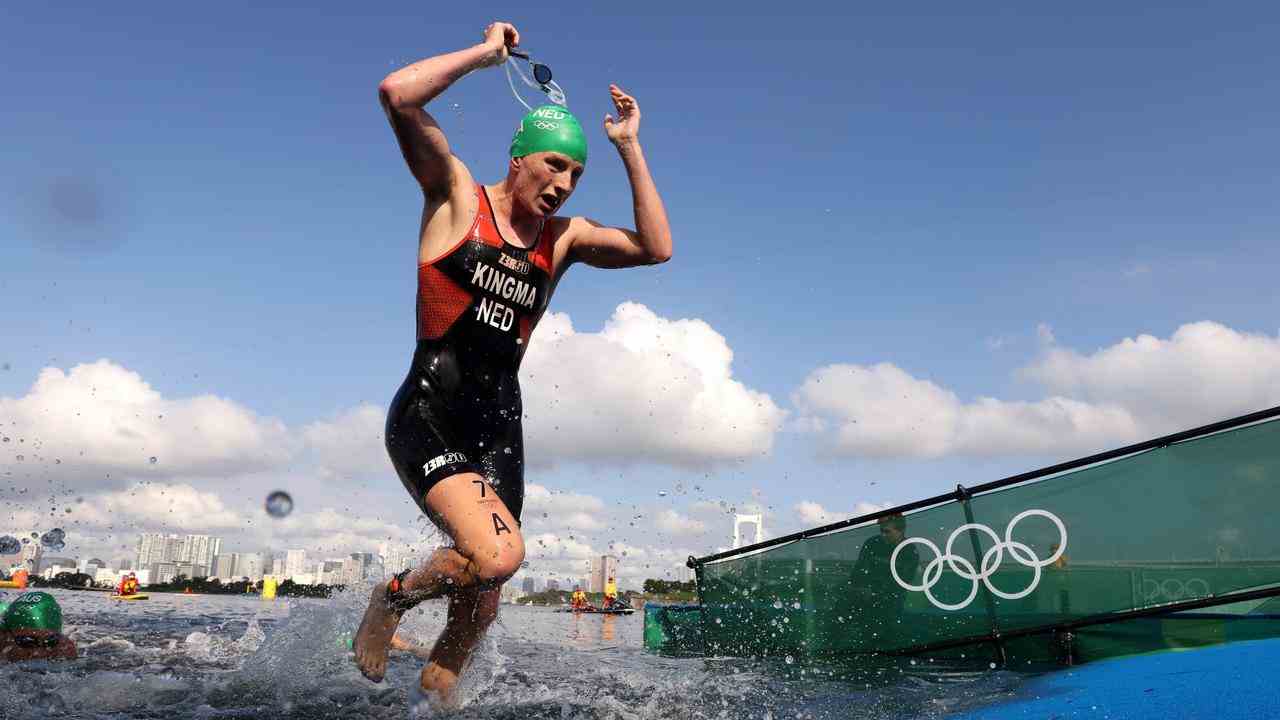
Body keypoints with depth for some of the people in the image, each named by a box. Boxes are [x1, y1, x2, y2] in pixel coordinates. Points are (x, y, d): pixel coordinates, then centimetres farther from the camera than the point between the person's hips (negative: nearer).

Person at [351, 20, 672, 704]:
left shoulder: (562, 237, 12)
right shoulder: (456, 194, 0)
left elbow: (656, 248, 4)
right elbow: (397, 94, -13)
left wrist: (630, 149, 4)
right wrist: (486, 53, -5)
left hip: (498, 427, 5)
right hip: (427, 418, -5)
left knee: (478, 610, 5)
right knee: (500, 554, -24)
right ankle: (391, 598, 6)